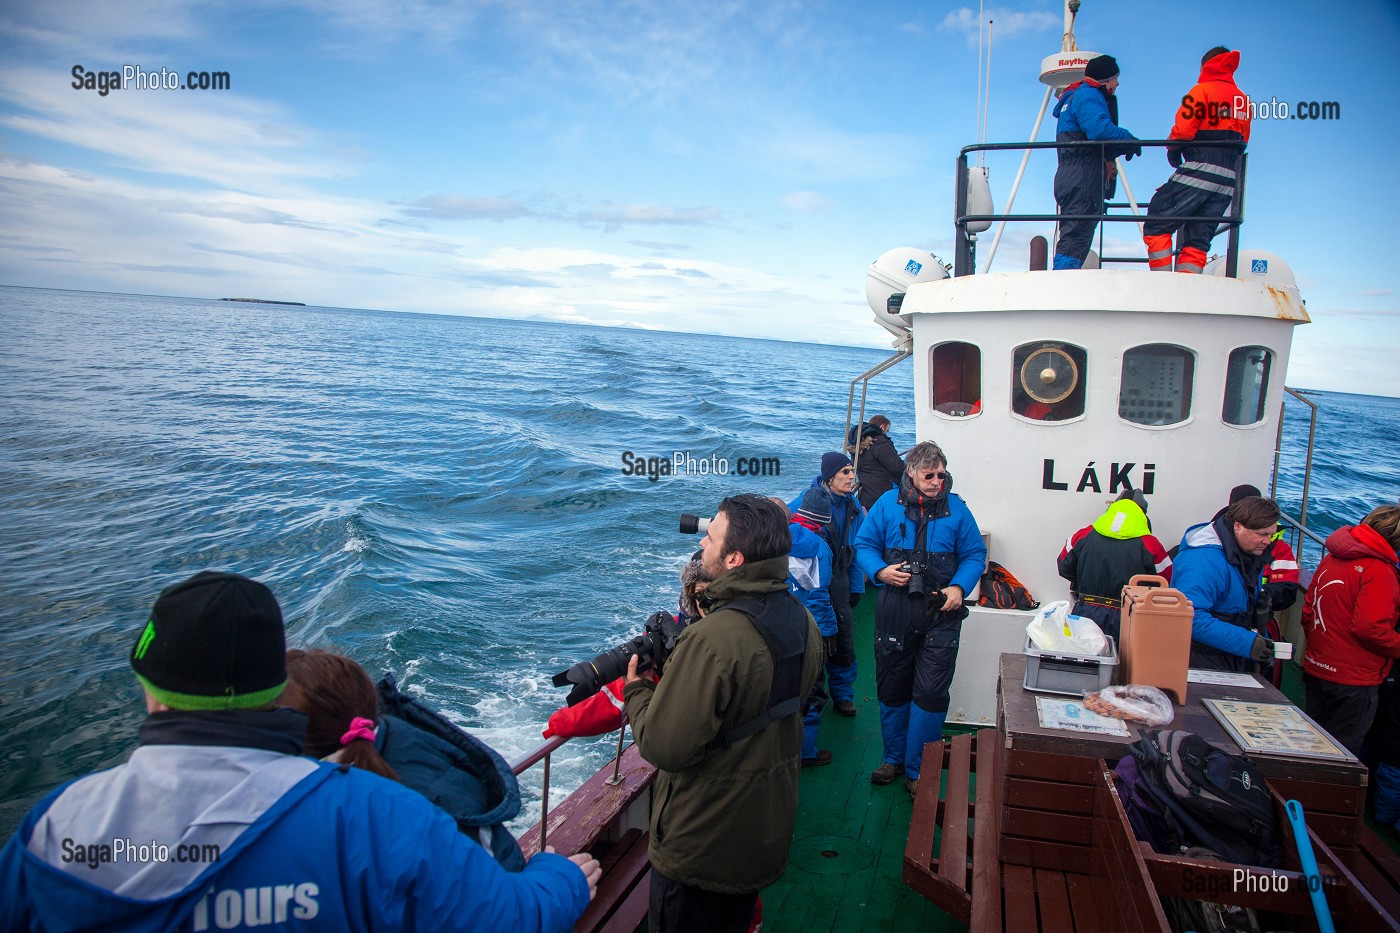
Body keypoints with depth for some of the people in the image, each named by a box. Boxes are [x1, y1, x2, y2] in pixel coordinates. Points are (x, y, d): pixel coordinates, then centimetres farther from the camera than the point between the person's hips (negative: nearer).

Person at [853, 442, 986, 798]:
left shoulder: (956, 508, 2)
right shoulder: (887, 504, 1)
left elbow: (974, 554, 5)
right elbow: (864, 544, 5)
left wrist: (959, 587, -11)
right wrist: (880, 570, -13)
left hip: (940, 613, -1)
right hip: (894, 611, 1)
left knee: (931, 692, -2)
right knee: (891, 688, 13)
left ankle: (918, 770, 14)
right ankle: (894, 758, 33)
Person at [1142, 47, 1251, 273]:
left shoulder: (1203, 90, 0)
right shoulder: (1243, 100, 19)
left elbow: (1183, 129, -9)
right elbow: (1242, 141, 20)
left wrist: (1172, 149, 9)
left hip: (1197, 172, -7)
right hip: (1228, 180, 7)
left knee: (1156, 226, -4)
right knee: (1197, 241, 7)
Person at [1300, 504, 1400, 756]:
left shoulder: (1331, 559, 6)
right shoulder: (1379, 571, -18)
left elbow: (1308, 612, 12)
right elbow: (1370, 628, -26)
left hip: (1315, 670, 7)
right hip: (1353, 681, -7)